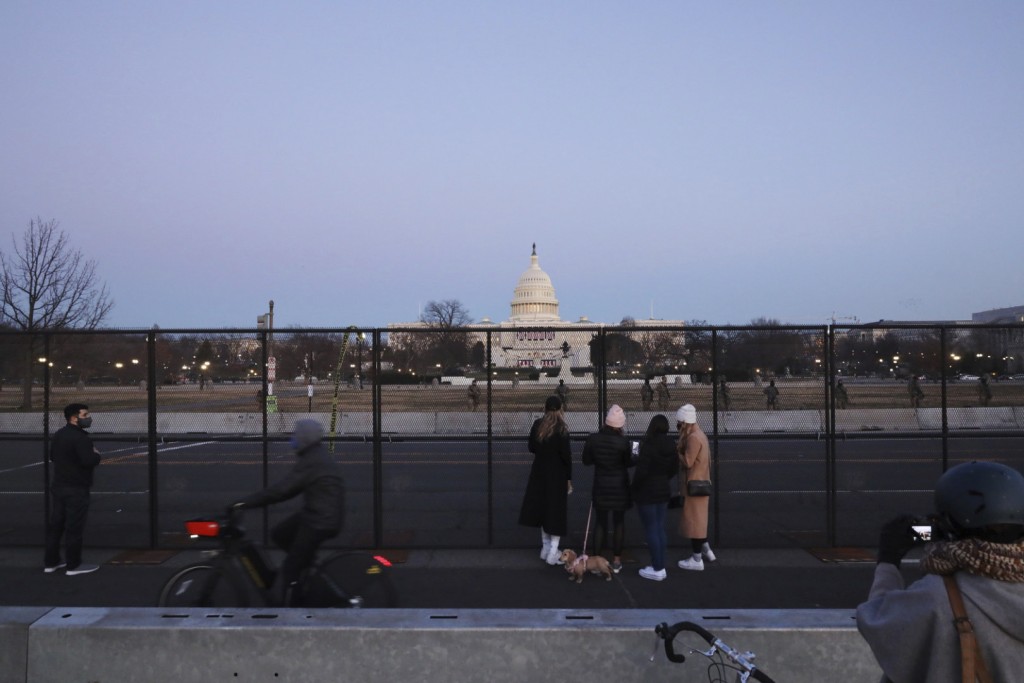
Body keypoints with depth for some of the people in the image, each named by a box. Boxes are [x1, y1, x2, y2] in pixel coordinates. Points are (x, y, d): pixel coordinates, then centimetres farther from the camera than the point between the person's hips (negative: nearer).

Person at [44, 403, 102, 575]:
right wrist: (96, 454, -8)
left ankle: (51, 562, 23)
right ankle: (73, 565, 4)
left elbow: (52, 456, 22)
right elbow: (90, 461, -28)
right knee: (74, 527, -2)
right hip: (76, 489, -9)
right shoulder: (81, 438, -21)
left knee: (56, 524, 15)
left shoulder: (58, 435, 11)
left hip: (58, 485, 9)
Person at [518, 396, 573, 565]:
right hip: (557, 475, -4)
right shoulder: (561, 429, -15)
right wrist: (569, 478, -5)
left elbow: (531, 448, 5)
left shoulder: (537, 425, -2)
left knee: (543, 508, 16)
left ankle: (546, 547, 25)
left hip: (539, 472, 4)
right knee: (557, 511, 4)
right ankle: (553, 552, 4)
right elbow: (566, 455, -13)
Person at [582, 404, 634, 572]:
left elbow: (587, 461, -1)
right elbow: (629, 463, -4)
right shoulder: (623, 442, -17)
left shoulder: (593, 439, -10)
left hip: (601, 486, 2)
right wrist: (631, 453, 15)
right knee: (618, 522, 11)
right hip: (619, 486, -2)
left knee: (600, 522, 11)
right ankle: (616, 560, 16)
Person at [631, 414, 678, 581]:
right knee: (660, 529, 15)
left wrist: (634, 487, -5)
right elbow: (674, 468, 9)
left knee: (651, 530, 0)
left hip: (647, 493, -7)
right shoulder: (671, 445, 1)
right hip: (663, 492, 7)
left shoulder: (648, 445, -20)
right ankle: (660, 566, 21)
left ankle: (657, 570, 5)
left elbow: (641, 470, -21)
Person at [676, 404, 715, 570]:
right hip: (699, 484, 10)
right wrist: (679, 448, 0)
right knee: (697, 519, 20)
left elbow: (688, 461, -24)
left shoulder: (693, 438, -20)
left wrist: (675, 450, -12)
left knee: (694, 520, -2)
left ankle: (696, 559, 6)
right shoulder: (697, 433, 12)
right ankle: (706, 551, 29)